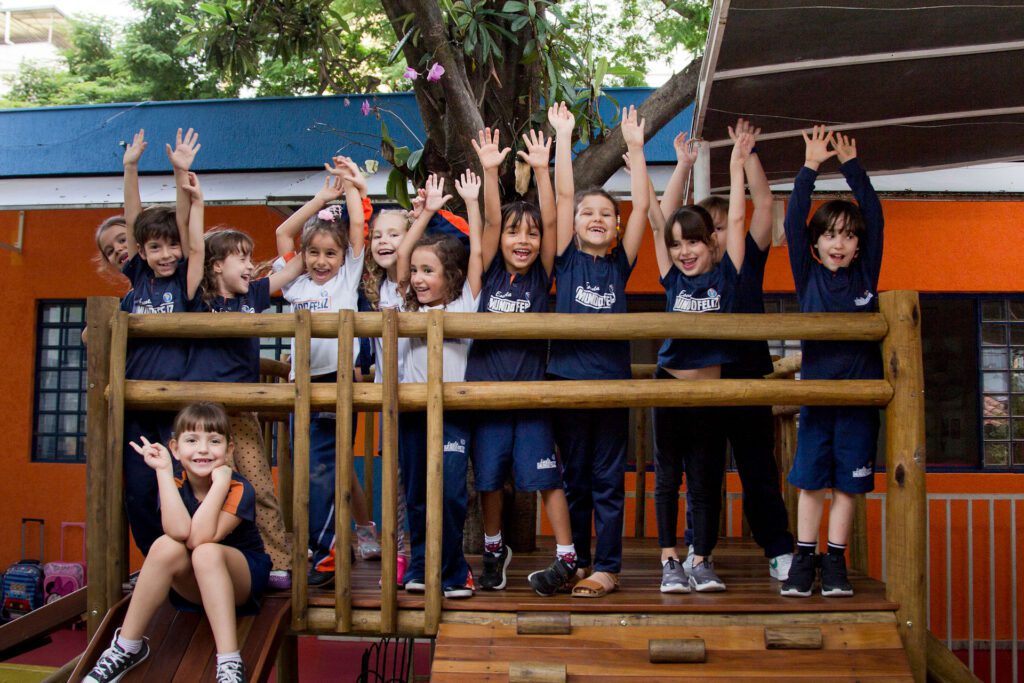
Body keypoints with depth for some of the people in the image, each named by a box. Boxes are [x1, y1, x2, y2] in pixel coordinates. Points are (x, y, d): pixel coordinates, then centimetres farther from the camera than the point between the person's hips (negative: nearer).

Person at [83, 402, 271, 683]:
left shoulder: (238, 489, -17)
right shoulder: (174, 486, -8)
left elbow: (200, 538, -32)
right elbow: (179, 531, -30)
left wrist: (220, 481, -33)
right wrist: (163, 470, -27)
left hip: (244, 581, -3)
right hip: (193, 588, 3)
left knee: (206, 553, -34)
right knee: (166, 546, -28)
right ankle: (127, 647, -15)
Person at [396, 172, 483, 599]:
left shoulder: (465, 303, 5)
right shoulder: (412, 307, 14)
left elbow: (477, 253, 2)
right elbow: (402, 253, 13)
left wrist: (472, 203, 7)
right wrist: (428, 211, 16)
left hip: (452, 408, -4)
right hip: (412, 408, 4)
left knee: (450, 492, -10)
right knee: (416, 494, 8)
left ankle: (450, 573, 1)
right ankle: (420, 567, 18)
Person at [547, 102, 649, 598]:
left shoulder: (620, 264, 9)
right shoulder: (567, 260, 6)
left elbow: (642, 206, 4)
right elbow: (563, 196, 0)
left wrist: (635, 147, 2)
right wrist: (563, 137, -2)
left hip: (612, 379, 1)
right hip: (568, 377, 0)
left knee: (608, 480, 4)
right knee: (574, 478, 9)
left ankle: (607, 569, 9)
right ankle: (577, 563, 19)